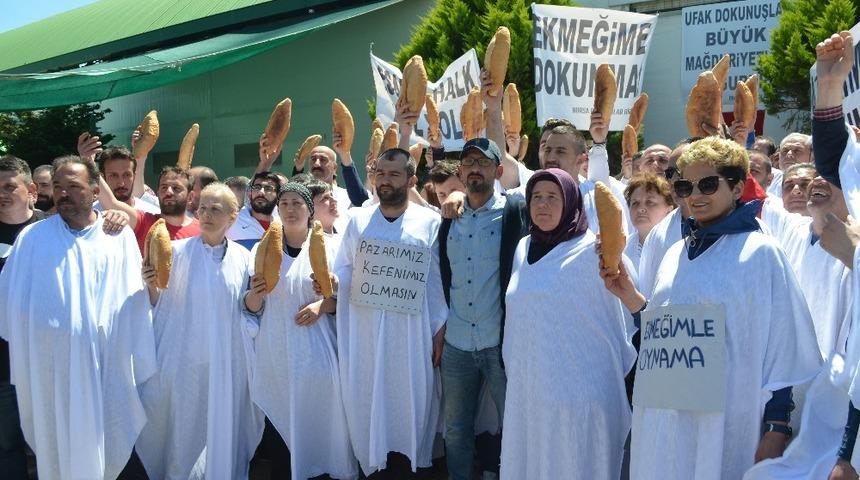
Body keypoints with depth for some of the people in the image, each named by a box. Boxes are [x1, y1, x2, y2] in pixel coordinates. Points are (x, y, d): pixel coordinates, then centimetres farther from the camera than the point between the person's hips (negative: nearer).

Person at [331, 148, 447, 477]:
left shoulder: (429, 223, 0)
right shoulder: (359, 220, 7)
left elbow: (438, 280, 0)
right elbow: (344, 271, 10)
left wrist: (440, 329, -3)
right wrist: (331, 280, -12)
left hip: (411, 333, -2)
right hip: (364, 331, 2)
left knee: (408, 400, 4)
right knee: (367, 401, 7)